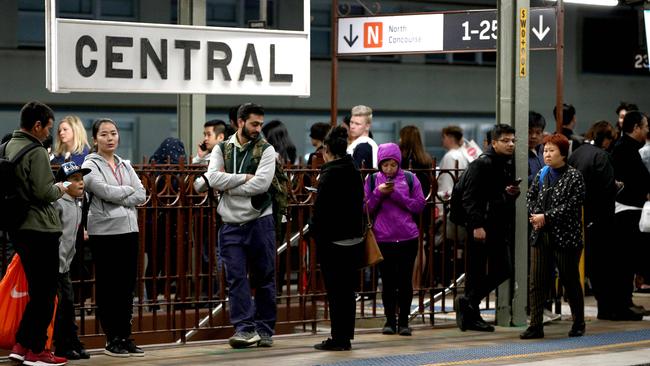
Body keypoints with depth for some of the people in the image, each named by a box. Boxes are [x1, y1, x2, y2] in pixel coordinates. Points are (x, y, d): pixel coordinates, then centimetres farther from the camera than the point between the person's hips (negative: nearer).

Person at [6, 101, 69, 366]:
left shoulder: (7, 148, 10)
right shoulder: (36, 153, -16)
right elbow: (44, 193, -21)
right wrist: (60, 189, -1)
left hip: (19, 228, 9)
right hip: (40, 229, -9)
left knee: (37, 291, 17)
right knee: (45, 292, 1)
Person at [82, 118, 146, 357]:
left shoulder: (125, 165, 14)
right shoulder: (91, 165, -2)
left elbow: (141, 195, 4)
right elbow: (104, 191, -18)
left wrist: (117, 198, -9)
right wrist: (128, 190, -3)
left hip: (129, 230, 5)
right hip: (104, 232, -5)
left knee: (127, 285, 7)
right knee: (107, 286, 0)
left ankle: (125, 336, 13)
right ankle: (112, 340, 5)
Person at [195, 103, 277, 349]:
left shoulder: (265, 150, 1)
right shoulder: (222, 150, 7)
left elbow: (261, 184, -14)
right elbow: (214, 178, -9)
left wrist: (225, 184, -9)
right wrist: (244, 177, -13)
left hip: (260, 222, -1)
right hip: (231, 224, 1)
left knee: (264, 278, 5)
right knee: (236, 278, -5)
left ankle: (264, 329, 12)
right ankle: (245, 328, -4)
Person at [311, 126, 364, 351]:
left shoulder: (330, 174, -14)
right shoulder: (354, 172, 9)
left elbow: (321, 209, -16)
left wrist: (316, 234, -7)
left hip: (334, 240, -8)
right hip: (355, 238, 8)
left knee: (335, 291, -3)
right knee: (347, 289, 13)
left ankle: (338, 339, -1)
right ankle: (346, 336, 17)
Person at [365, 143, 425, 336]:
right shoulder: (373, 180, 4)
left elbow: (419, 205, -2)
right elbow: (367, 209, 4)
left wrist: (397, 194, -12)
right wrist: (378, 193, -12)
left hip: (407, 238, 0)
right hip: (383, 238, 0)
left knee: (405, 281, 3)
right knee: (388, 281, 4)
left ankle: (404, 321, 11)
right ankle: (390, 320, 14)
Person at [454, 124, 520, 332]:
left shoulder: (508, 165, 16)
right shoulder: (481, 165, -10)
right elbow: (470, 198, -17)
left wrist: (513, 192, 6)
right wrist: (476, 225, -23)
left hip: (500, 227, 8)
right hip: (480, 227, -8)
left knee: (503, 270, 6)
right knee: (476, 272, -3)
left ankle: (468, 302, 17)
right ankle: (471, 317, 6)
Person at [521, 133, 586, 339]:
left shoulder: (574, 176, -6)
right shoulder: (541, 175, 11)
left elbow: (572, 205, -14)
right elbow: (530, 197, 14)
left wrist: (546, 217, -17)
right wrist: (535, 215, -5)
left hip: (566, 237, -5)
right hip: (541, 236, 5)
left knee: (570, 281, 6)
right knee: (536, 282, -1)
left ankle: (578, 324, 20)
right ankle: (535, 326, 1)